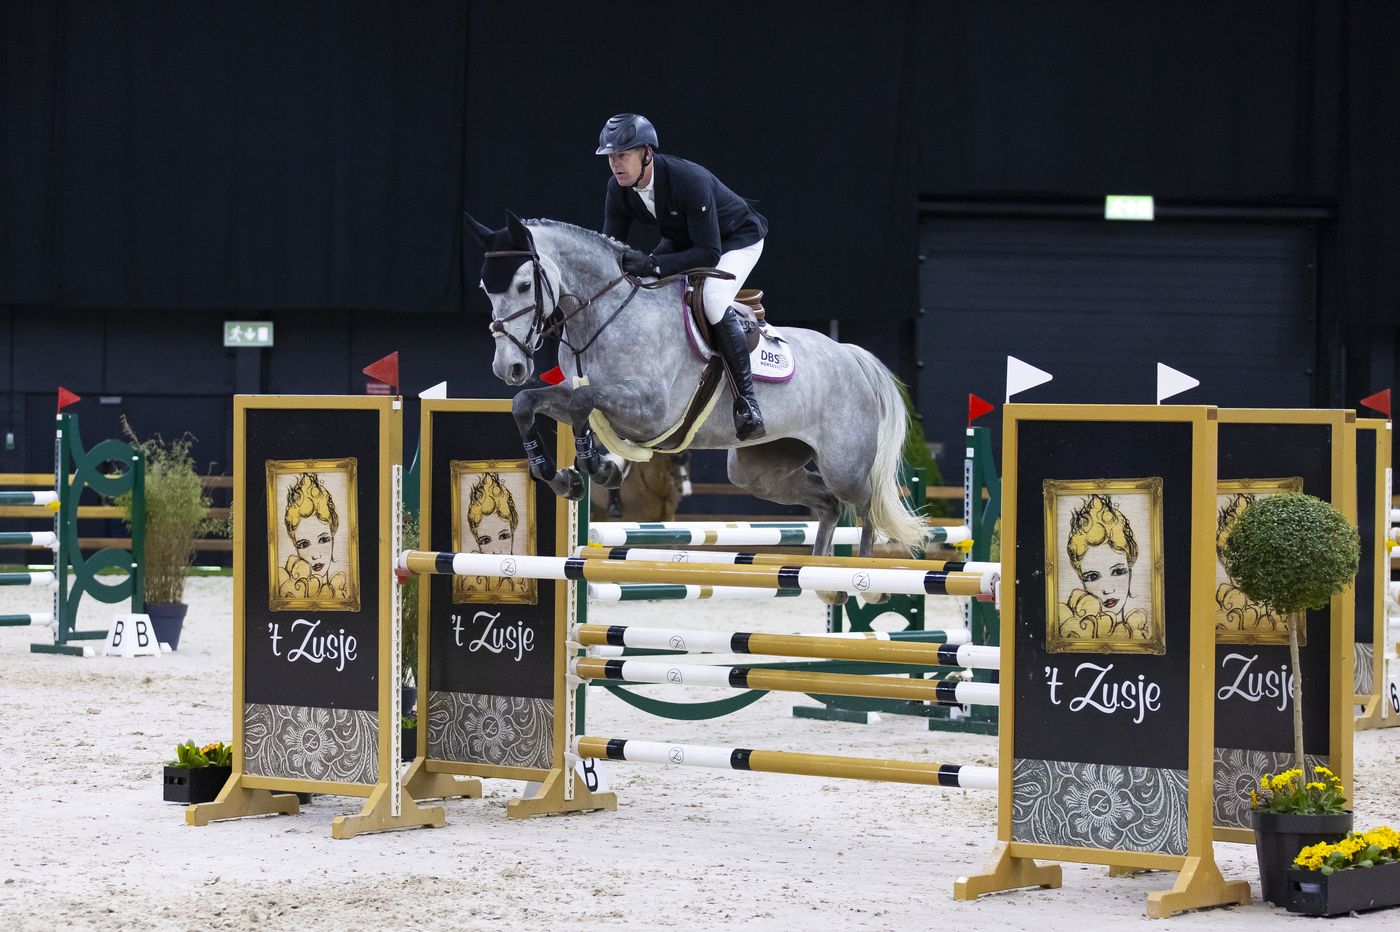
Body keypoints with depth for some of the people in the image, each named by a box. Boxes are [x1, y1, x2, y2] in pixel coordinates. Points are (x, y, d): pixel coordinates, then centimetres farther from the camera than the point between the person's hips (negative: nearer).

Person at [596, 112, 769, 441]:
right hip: (682, 240, 8)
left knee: (713, 300, -32)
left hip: (737, 239, -8)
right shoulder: (618, 189, -17)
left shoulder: (689, 180, -38)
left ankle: (746, 400, -24)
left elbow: (708, 254, -38)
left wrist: (652, 264, -48)